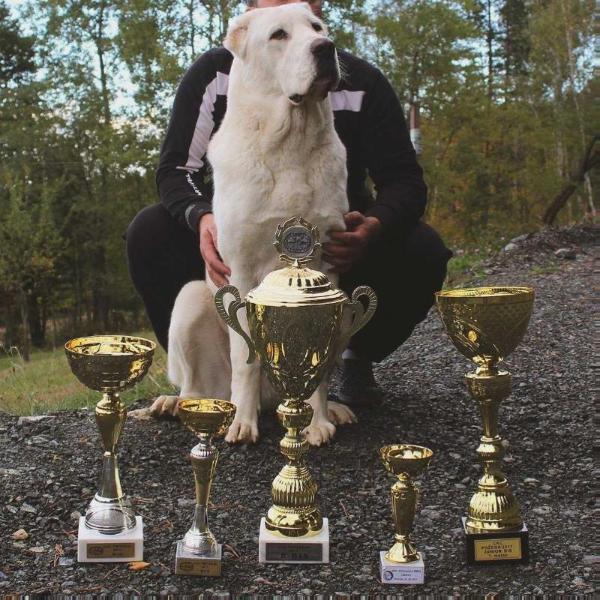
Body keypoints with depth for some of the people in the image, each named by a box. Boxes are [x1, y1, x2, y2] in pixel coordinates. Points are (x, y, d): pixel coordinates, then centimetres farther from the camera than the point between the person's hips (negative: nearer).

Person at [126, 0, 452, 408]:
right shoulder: (214, 73, -11)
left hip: (335, 246, 0)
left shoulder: (361, 83, -12)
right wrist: (201, 217, -36)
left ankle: (359, 358, 2)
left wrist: (375, 226, -38)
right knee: (149, 234, -24)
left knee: (422, 253, -27)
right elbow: (177, 168, -12)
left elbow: (404, 179, -13)